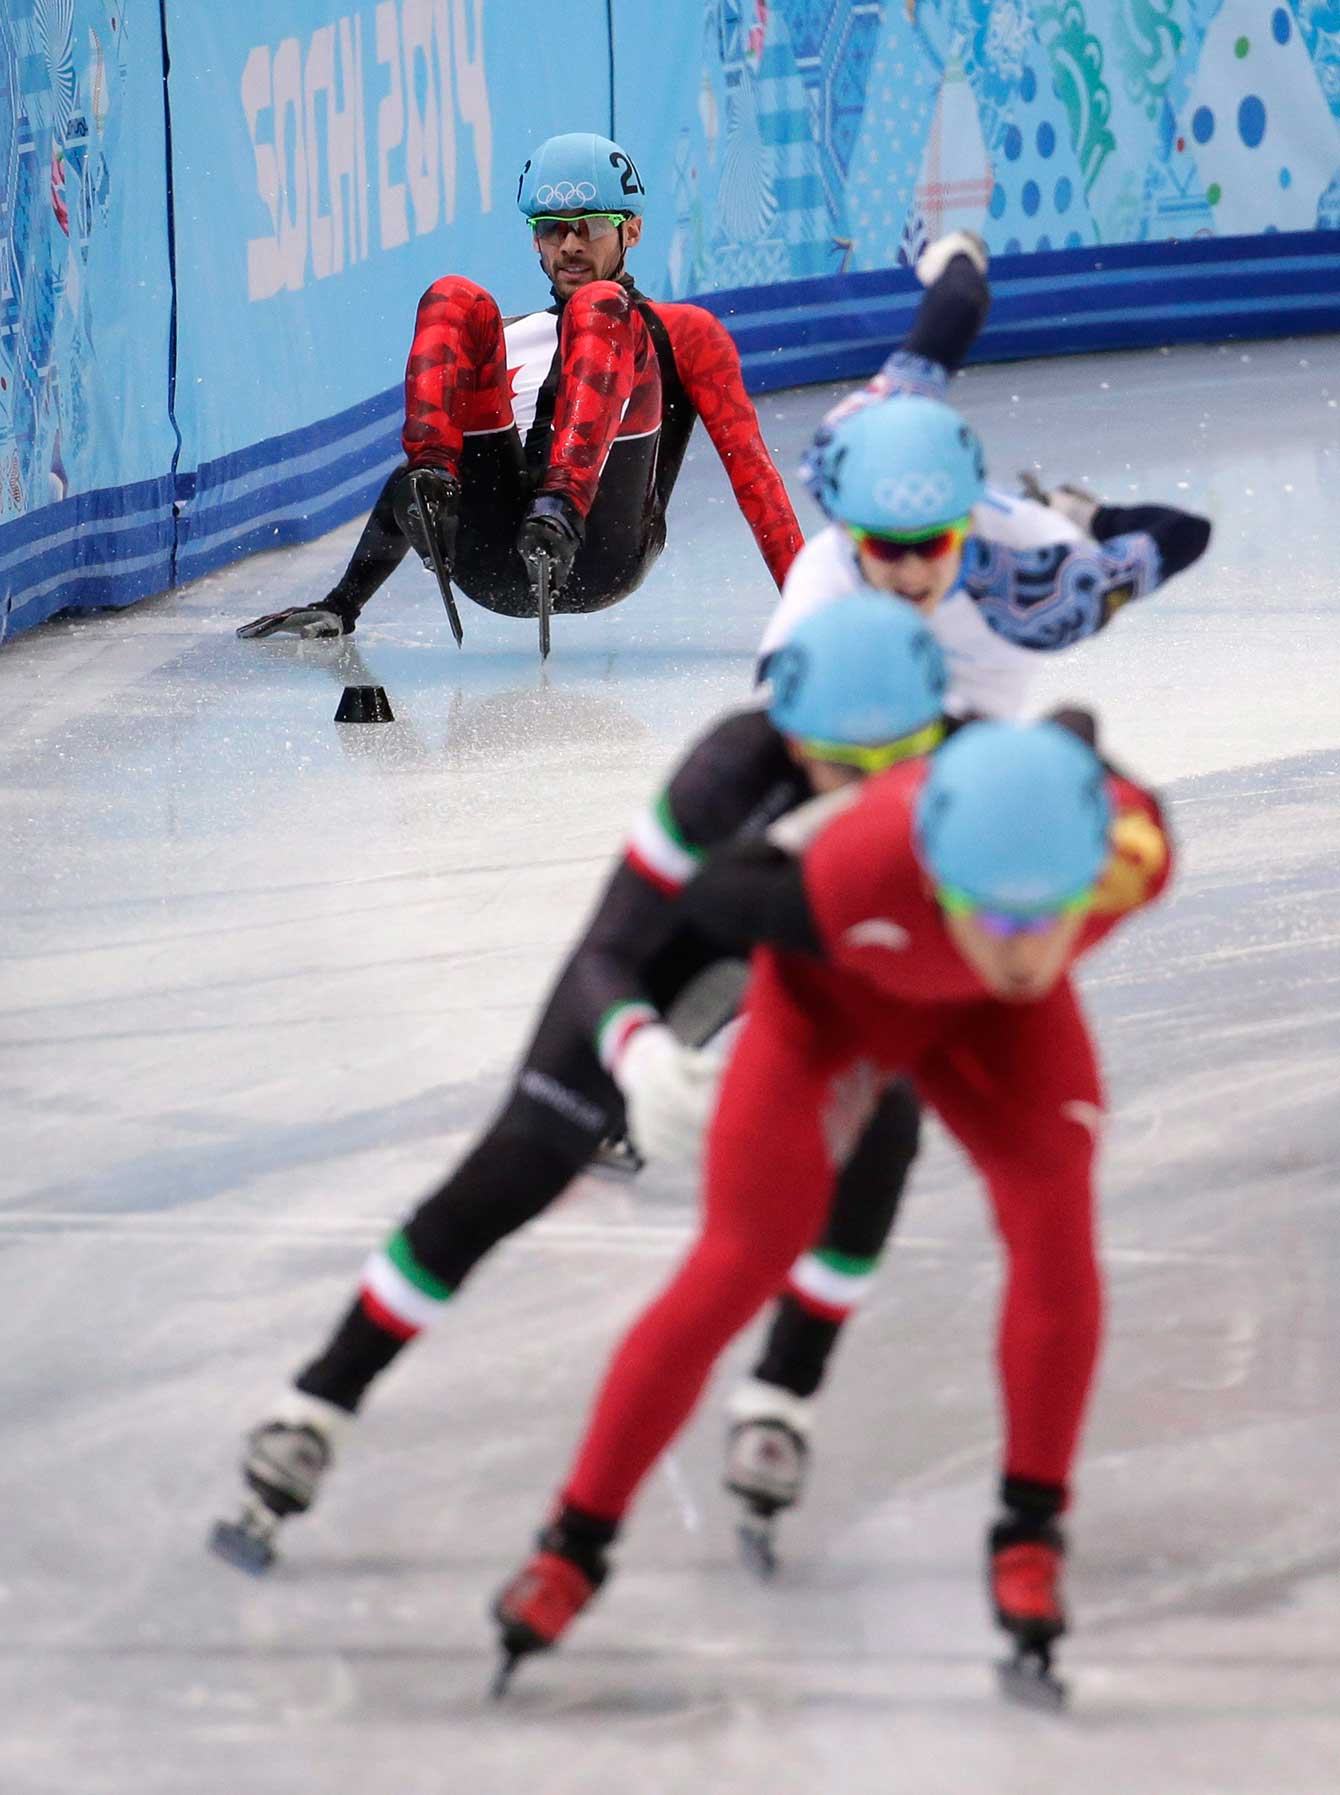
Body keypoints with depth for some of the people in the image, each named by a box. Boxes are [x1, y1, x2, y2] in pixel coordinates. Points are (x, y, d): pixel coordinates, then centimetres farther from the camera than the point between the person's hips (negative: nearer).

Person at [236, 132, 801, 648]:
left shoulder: (681, 333, 28)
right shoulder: (498, 342, 36)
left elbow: (749, 466, 18)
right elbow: (405, 501, 32)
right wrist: (341, 605, 20)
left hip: (598, 553, -2)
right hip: (492, 564, 2)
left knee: (599, 307, -18)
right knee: (455, 301, -6)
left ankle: (559, 515, -42)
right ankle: (433, 484, -31)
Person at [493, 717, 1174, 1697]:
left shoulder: (1135, 845, -38)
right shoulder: (854, 881, -45)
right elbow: (715, 896, -21)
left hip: (990, 1020, 2)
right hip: (836, 993, -2)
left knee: (1054, 1212, -20)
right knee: (734, 1272, -4)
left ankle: (1030, 1532, -3)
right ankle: (576, 1545, 15)